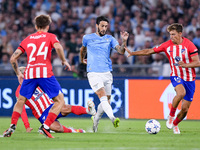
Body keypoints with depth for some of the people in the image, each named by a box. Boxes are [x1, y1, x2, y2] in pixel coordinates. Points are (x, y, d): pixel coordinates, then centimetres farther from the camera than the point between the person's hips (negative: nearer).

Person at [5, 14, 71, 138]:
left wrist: (18, 73, 30)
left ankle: (12, 126, 8)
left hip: (29, 73, 4)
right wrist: (64, 61, 2)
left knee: (21, 100, 23)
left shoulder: (27, 39, 21)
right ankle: (46, 126, -11)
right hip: (45, 72, -4)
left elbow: (13, 58, 18)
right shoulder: (50, 36, 12)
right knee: (60, 100, 4)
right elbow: (58, 47, -11)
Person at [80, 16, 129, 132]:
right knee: (103, 96, -22)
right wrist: (82, 59, 38)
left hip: (107, 73, 3)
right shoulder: (88, 38, 7)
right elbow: (83, 48, 29)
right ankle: (113, 118, -37)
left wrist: (124, 41, -21)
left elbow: (121, 51, -4)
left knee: (106, 100, 6)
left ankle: (95, 121, 27)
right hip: (94, 73, -3)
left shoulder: (110, 39, 9)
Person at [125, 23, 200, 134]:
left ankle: (175, 124, 30)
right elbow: (149, 51, 4)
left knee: (185, 109, 0)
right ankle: (171, 115, -15)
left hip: (190, 79, 0)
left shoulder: (189, 45, -10)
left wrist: (185, 64, -29)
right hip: (176, 76, 0)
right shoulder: (167, 45, -3)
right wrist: (132, 53, -2)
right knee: (181, 93, -36)